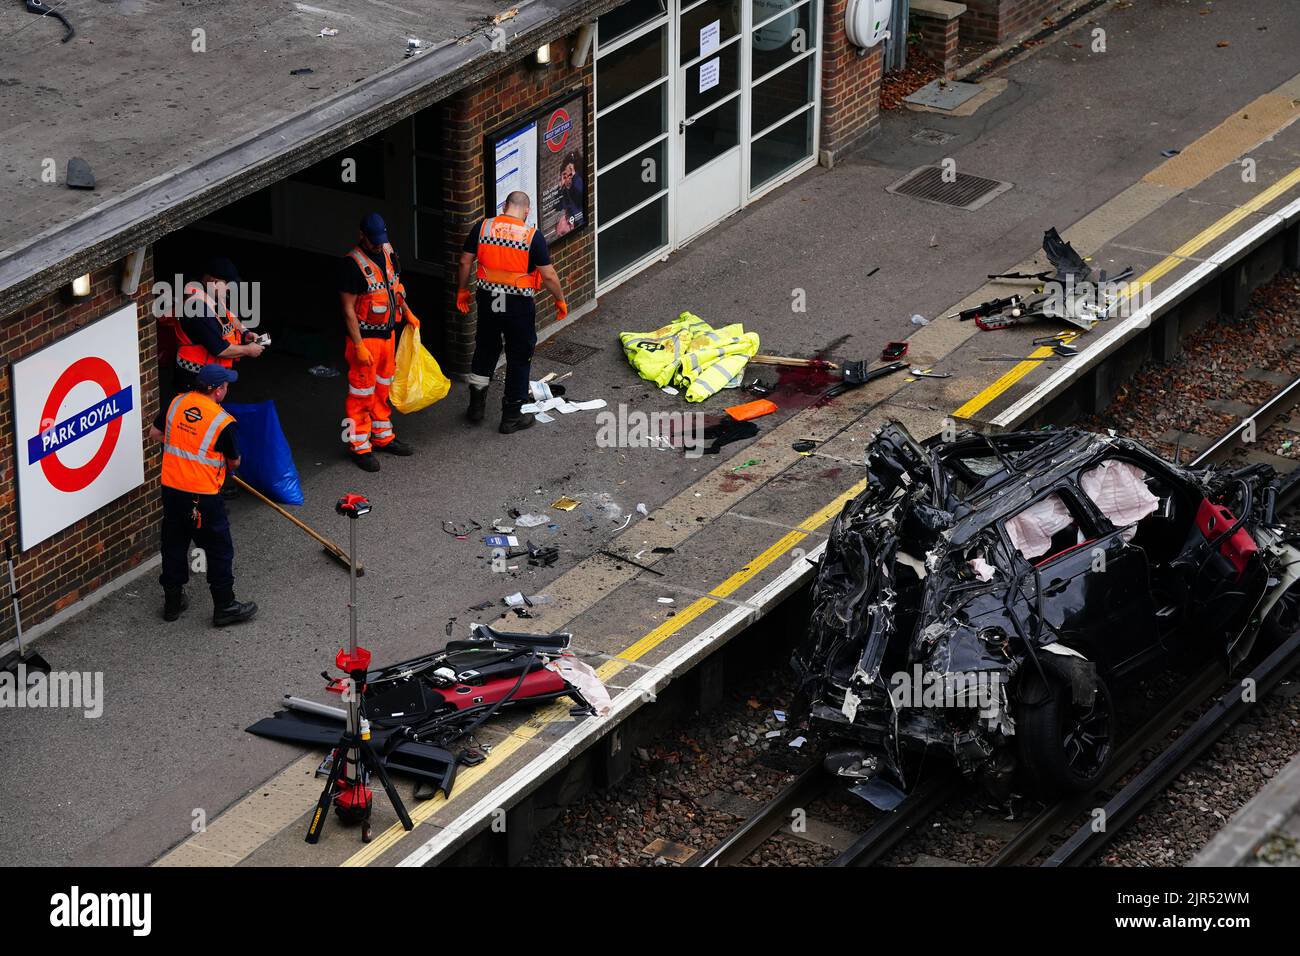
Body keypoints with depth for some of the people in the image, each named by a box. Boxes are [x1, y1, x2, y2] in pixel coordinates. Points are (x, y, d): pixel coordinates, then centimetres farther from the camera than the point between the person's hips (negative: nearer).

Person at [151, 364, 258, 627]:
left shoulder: (176, 403, -2)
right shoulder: (222, 421, -17)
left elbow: (156, 433, 12)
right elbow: (234, 461, -4)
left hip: (171, 488, 6)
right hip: (203, 495, -6)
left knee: (174, 544, 19)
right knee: (219, 549, 9)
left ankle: (172, 601, 29)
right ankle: (224, 607, 15)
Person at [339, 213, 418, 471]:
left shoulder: (387, 252, 3)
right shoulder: (353, 264, -21)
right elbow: (348, 310, -20)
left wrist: (407, 314, 14)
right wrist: (359, 346, -21)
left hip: (387, 334, 8)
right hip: (365, 336, -8)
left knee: (384, 387, 19)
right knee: (362, 392, -1)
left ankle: (383, 436, 33)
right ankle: (360, 447, 7)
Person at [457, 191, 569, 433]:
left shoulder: (482, 228, -4)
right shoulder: (533, 236, -14)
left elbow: (465, 262, 2)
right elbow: (548, 275, -11)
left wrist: (462, 291, 17)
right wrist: (560, 300, 4)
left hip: (488, 301, 3)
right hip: (519, 304, -3)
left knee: (485, 350, 22)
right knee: (519, 358, 10)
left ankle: (476, 406, 29)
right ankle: (511, 416, 17)